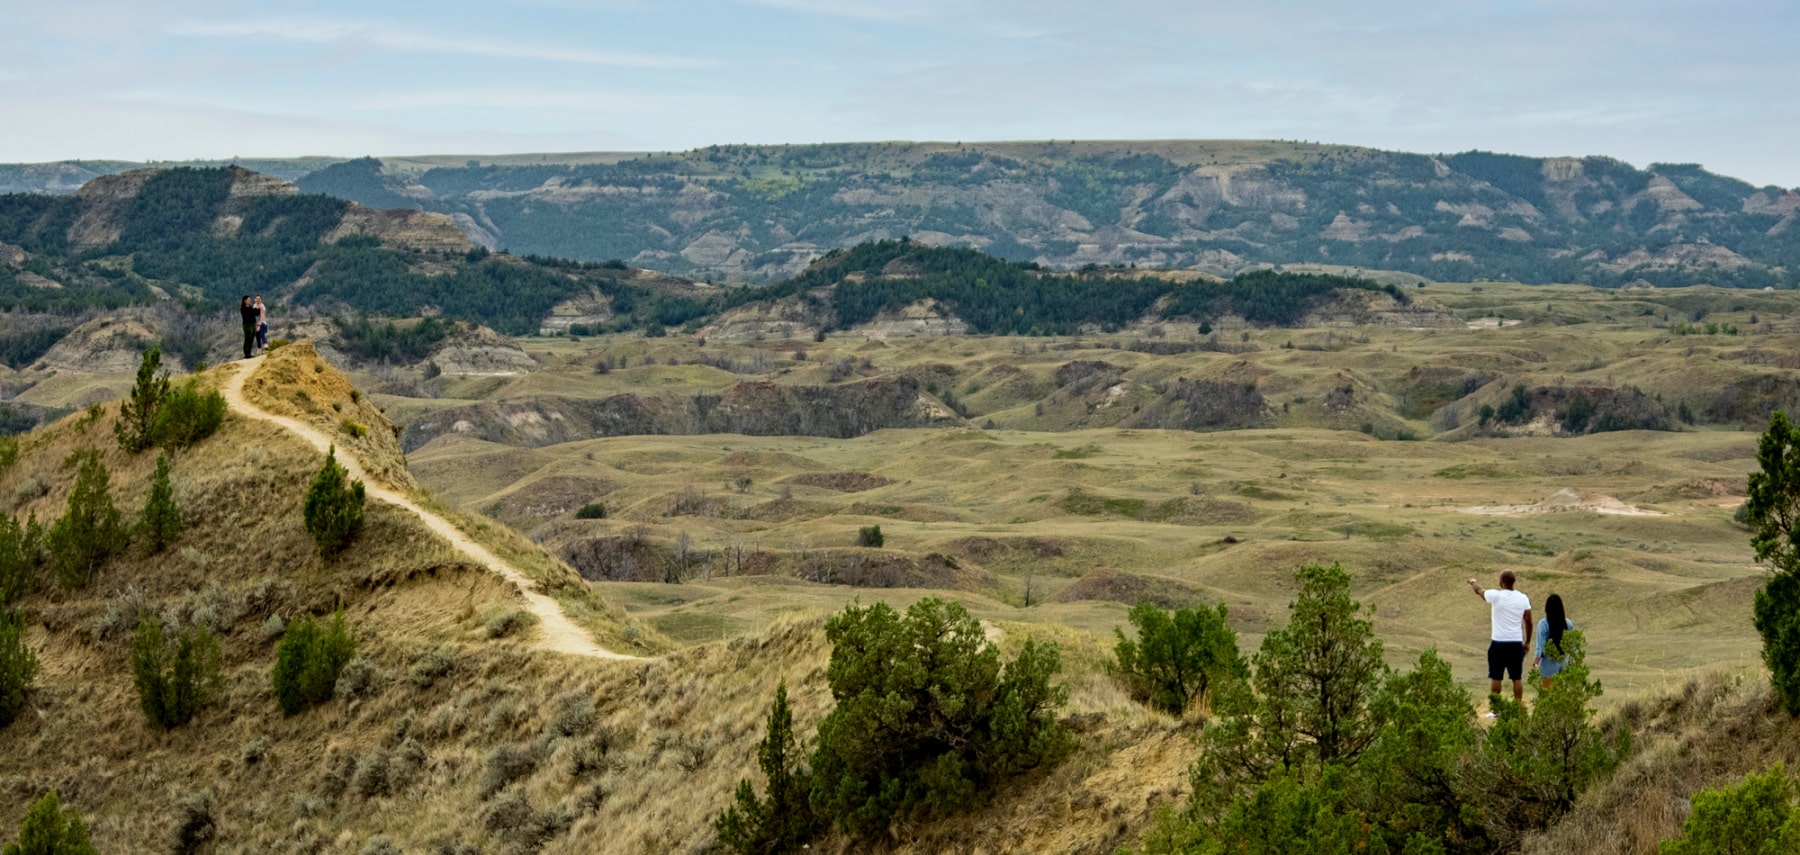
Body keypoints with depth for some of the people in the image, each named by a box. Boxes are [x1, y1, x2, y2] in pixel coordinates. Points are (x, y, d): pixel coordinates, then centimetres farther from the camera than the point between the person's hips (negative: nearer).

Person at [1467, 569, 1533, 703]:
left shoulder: (1495, 595, -10)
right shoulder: (1523, 598, 1)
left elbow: (1479, 590, 11)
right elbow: (1528, 622, 6)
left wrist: (1473, 582, 33)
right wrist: (1527, 642, 18)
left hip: (1498, 643, -3)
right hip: (1517, 643, 3)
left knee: (1496, 678, 4)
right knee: (1517, 678, 8)